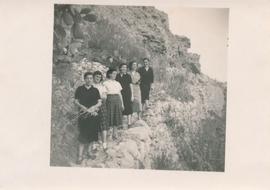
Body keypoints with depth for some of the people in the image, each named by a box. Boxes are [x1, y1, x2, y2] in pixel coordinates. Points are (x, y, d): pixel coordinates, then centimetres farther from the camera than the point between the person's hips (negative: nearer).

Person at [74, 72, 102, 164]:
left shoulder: (95, 90, 5)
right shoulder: (79, 89, 1)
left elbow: (99, 103, 2)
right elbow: (76, 101, 1)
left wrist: (92, 108, -15)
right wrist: (83, 107, -14)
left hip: (93, 114, 2)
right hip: (83, 115, -2)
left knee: (92, 134, 7)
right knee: (83, 135, -6)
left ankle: (89, 151, 25)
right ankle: (80, 155, -1)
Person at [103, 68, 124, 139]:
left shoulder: (117, 83, 12)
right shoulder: (105, 83, -3)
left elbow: (120, 94, 15)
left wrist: (122, 103, 12)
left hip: (117, 101, 5)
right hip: (109, 100, -5)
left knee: (116, 117, 6)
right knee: (110, 117, -4)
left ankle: (115, 134, 15)